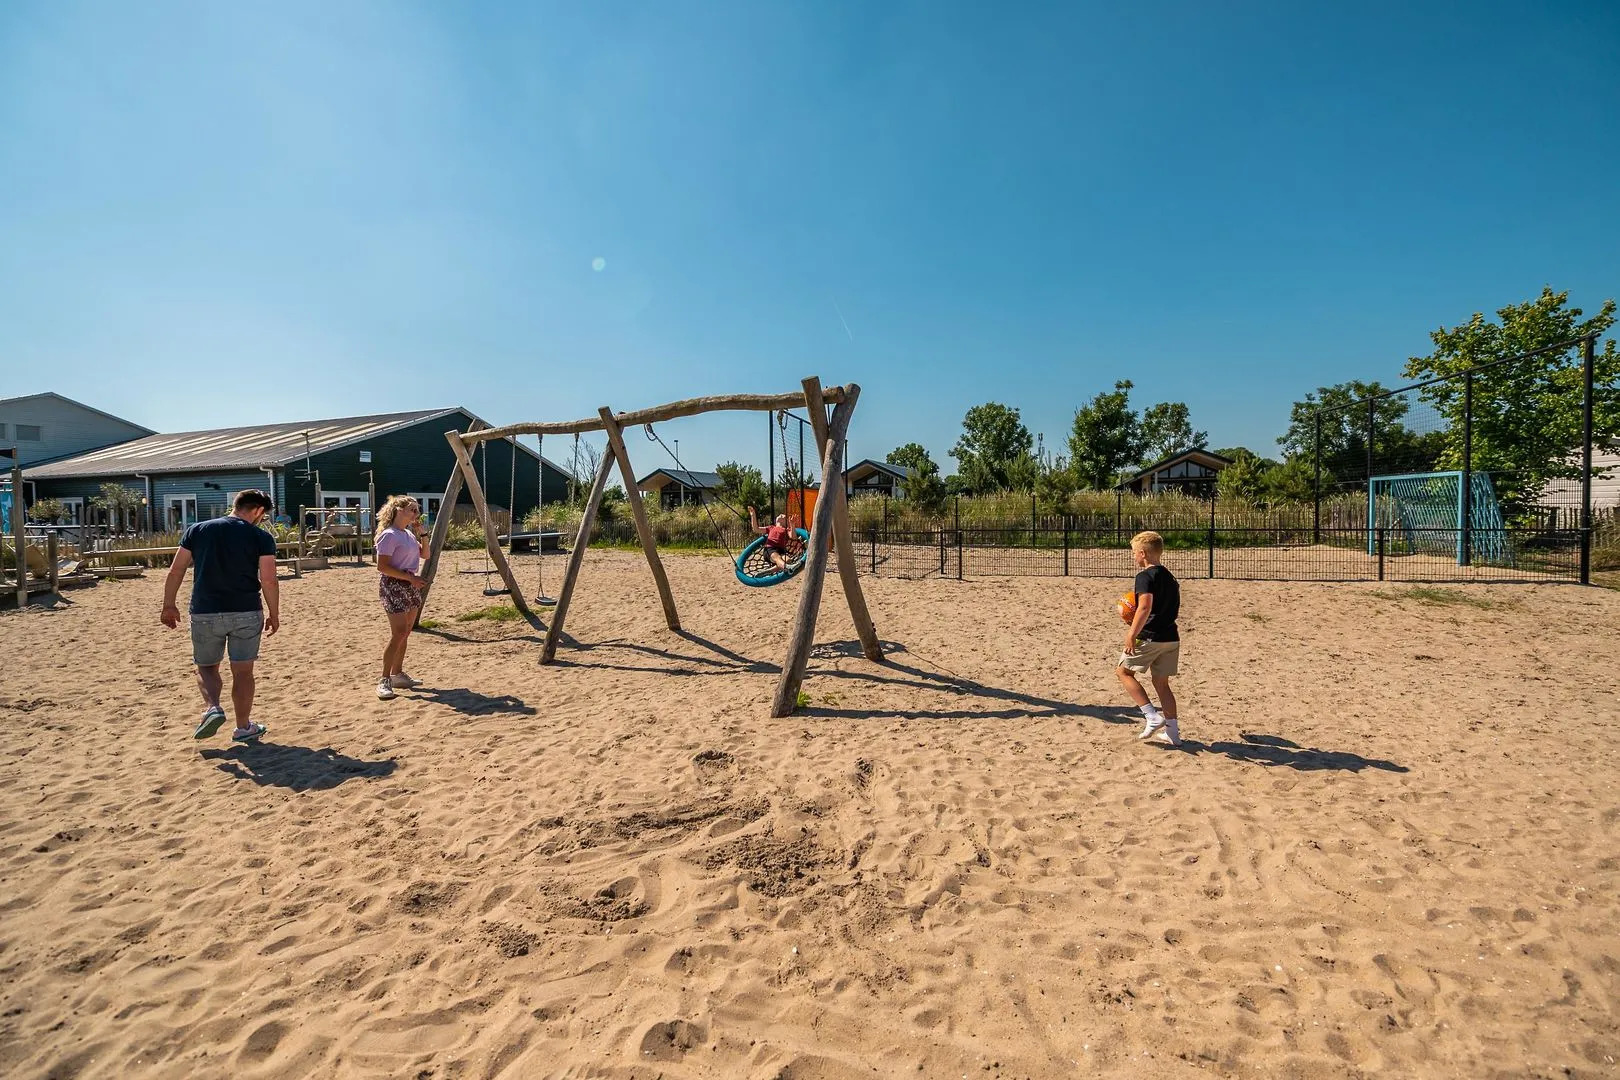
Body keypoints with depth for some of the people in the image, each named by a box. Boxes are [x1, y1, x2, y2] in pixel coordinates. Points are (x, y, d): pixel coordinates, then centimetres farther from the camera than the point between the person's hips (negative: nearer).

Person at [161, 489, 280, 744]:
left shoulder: (197, 530, 6)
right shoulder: (261, 537, -4)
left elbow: (175, 572, 6)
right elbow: (269, 580, -8)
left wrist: (168, 606, 15)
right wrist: (274, 614, 1)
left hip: (205, 614, 2)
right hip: (247, 613, -2)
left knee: (206, 667, 19)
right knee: (242, 671, 8)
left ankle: (212, 709, -5)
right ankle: (243, 728, 17)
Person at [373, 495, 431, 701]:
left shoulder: (409, 534, 13)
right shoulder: (389, 535, -13)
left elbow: (424, 555, 17)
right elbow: (382, 566, -18)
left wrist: (422, 533, 6)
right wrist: (410, 578, -19)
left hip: (410, 585, 9)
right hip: (393, 585, -9)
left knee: (405, 633, 11)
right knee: (399, 632, -14)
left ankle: (397, 674, 20)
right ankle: (384, 680, -8)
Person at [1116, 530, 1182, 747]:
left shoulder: (1145, 576, -12)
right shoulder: (1169, 577, 16)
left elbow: (1145, 606, -27)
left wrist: (1132, 634, -27)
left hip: (1150, 637, -8)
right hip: (1171, 637, 8)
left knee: (1123, 671, 7)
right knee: (1161, 682, 15)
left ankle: (1152, 717, -1)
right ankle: (1172, 732, 16)